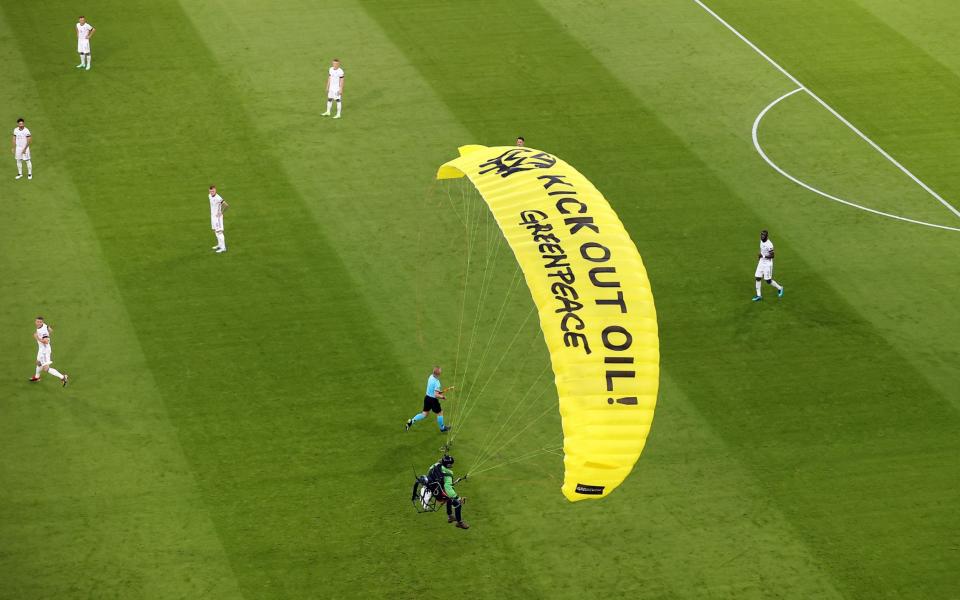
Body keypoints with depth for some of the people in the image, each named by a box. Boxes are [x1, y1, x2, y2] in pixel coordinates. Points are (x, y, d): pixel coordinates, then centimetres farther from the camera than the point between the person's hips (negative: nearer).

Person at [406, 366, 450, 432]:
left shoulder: (431, 377, -3)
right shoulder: (437, 382, -28)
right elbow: (436, 395, -30)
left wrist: (439, 391, 13)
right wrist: (443, 397, -13)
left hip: (427, 397, 7)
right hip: (433, 400, -7)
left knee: (424, 414, 18)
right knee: (440, 413, 15)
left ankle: (411, 421, 6)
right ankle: (442, 428, 32)